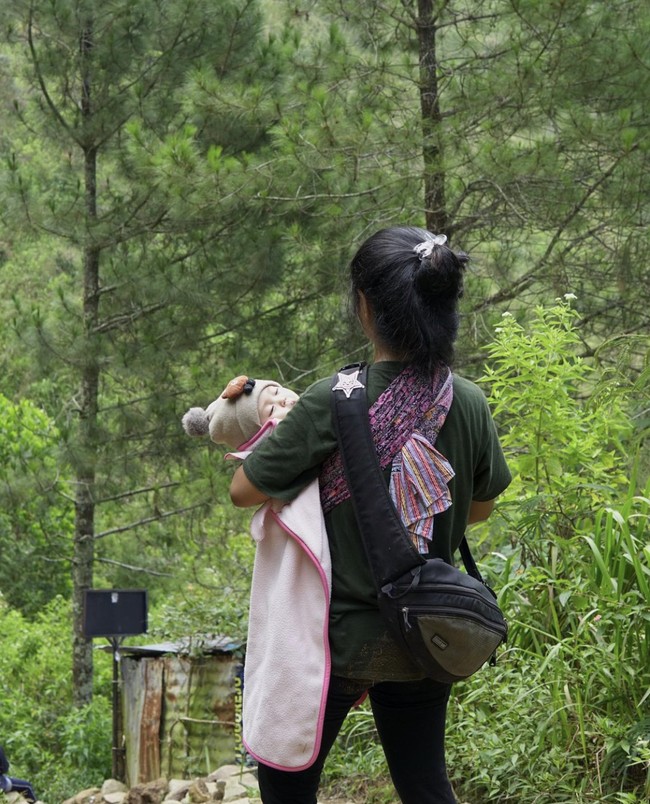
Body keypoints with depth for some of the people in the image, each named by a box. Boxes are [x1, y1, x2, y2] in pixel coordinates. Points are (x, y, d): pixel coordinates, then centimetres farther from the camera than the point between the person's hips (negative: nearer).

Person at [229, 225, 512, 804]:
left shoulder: (333, 403, -21)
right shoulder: (469, 405, -7)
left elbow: (243, 491, -13)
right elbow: (481, 506, 10)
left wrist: (273, 420, 3)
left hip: (339, 635, -4)